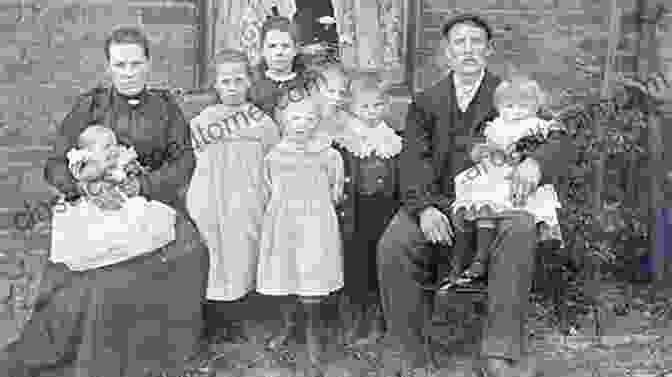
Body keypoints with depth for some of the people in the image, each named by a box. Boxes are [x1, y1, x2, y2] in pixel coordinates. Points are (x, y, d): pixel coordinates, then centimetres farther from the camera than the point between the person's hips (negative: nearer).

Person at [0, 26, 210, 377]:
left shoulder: (165, 105, 5)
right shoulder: (91, 105, 1)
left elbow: (183, 160, -1)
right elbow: (56, 164, -3)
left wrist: (143, 184, -18)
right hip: (100, 206, -1)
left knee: (188, 254, -24)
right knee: (101, 279, -26)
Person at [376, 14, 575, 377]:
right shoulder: (426, 102, 16)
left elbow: (560, 140, 6)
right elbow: (414, 161, 3)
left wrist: (535, 161, -19)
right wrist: (424, 208, -17)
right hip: (438, 203, 1)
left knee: (520, 230, -34)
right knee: (392, 246, -26)